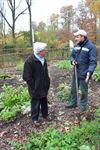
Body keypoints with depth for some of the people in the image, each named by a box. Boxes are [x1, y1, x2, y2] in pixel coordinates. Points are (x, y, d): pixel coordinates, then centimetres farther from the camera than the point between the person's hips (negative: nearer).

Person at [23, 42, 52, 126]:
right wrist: (34, 87, -16)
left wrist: (47, 83, 9)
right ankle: (35, 118, 24)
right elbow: (27, 77, -20)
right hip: (36, 88, -7)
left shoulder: (43, 60, 2)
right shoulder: (29, 61, -22)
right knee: (35, 103, 7)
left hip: (44, 87, 7)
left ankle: (45, 114, 40)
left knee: (44, 101, 21)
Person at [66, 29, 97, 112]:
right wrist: (72, 61, -7)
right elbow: (72, 55, 17)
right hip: (75, 72, 7)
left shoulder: (91, 47, -15)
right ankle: (73, 103, 36)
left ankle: (83, 105, 26)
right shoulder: (76, 46, 6)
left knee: (84, 91, 8)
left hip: (84, 74, -6)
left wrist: (89, 72, -34)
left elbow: (93, 61, -20)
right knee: (73, 89, 18)